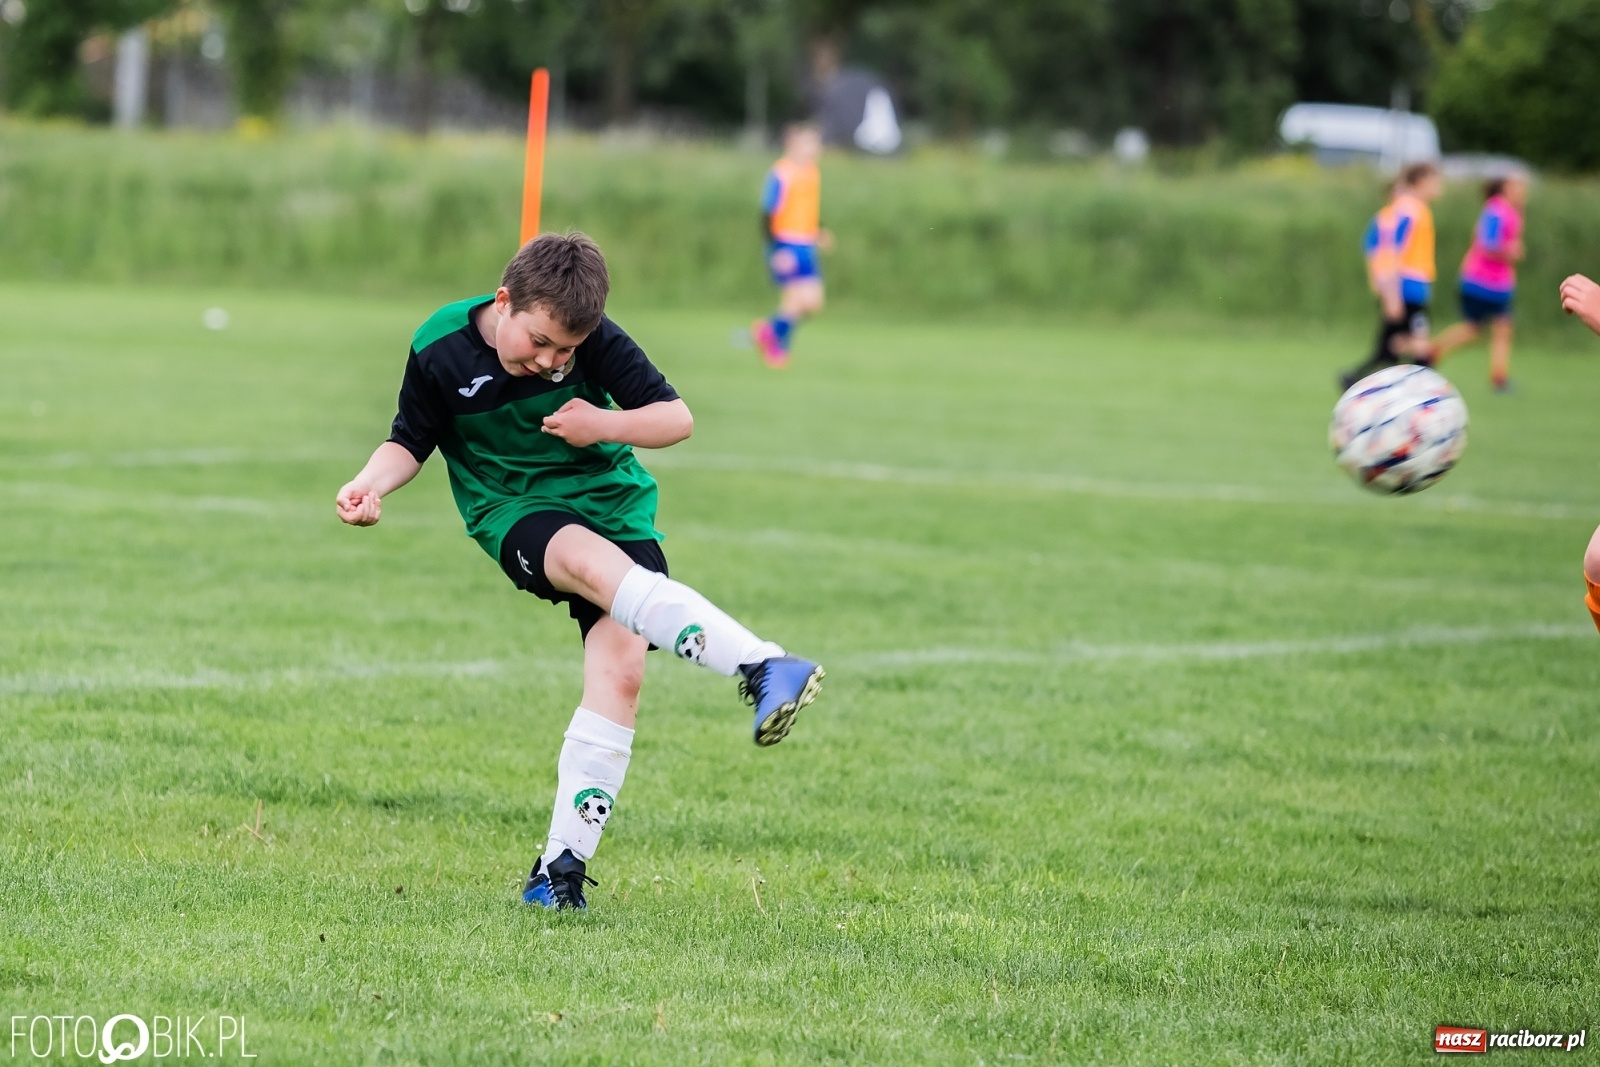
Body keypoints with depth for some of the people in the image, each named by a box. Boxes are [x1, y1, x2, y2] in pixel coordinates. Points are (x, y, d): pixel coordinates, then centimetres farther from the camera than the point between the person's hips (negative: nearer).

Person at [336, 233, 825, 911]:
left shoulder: (596, 341, -11)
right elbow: (411, 441, 3)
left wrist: (607, 426, -22)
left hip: (611, 499, 2)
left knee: (620, 671, -17)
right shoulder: (439, 350, -11)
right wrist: (371, 486, -15)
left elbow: (677, 417, -6)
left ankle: (563, 865, -10)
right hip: (514, 513, -2)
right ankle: (760, 669, -55)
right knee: (596, 564, -37)